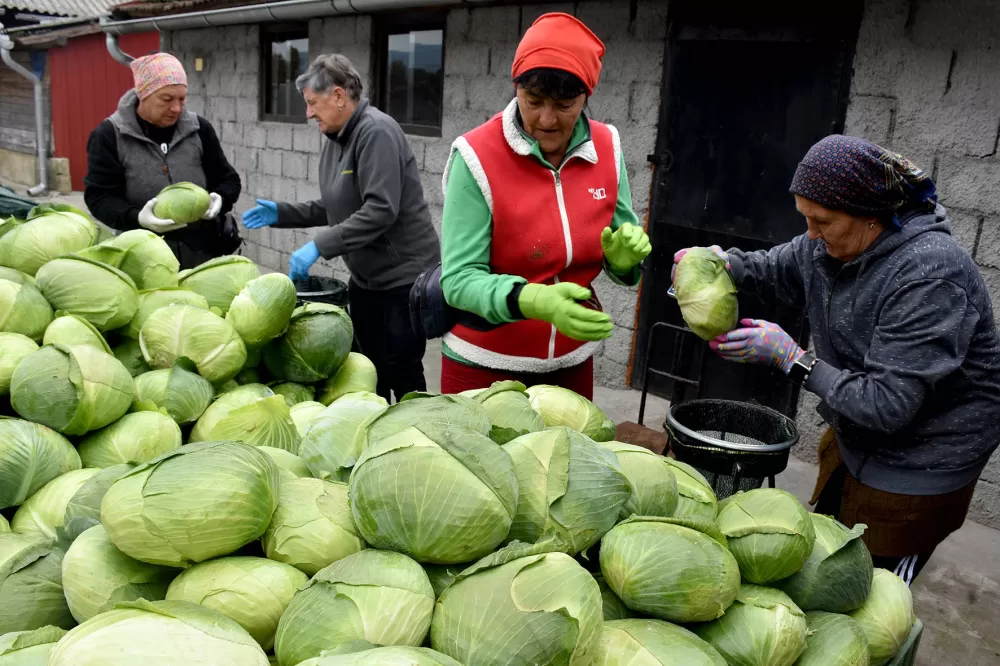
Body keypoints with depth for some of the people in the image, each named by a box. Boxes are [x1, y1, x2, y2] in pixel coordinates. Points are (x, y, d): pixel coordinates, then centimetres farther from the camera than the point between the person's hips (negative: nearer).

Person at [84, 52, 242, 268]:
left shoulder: (199, 129, 5)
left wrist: (219, 199, -12)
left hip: (202, 250, 2)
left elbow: (228, 179, 12)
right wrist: (136, 218, -24)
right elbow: (98, 197, -4)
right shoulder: (109, 135, -2)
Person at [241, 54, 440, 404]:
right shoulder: (336, 140, 10)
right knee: (368, 371, 15)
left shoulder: (376, 132, -17)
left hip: (404, 275, -9)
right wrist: (281, 213, 9)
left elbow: (379, 210, -27)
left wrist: (319, 246, -27)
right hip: (366, 277, 9)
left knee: (401, 373, 0)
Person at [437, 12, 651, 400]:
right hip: (484, 365, -4)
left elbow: (619, 261, 4)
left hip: (572, 362, 4)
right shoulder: (478, 156, -18)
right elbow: (459, 278, -21)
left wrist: (623, 257, -19)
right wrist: (532, 300, -37)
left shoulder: (607, 149, -4)